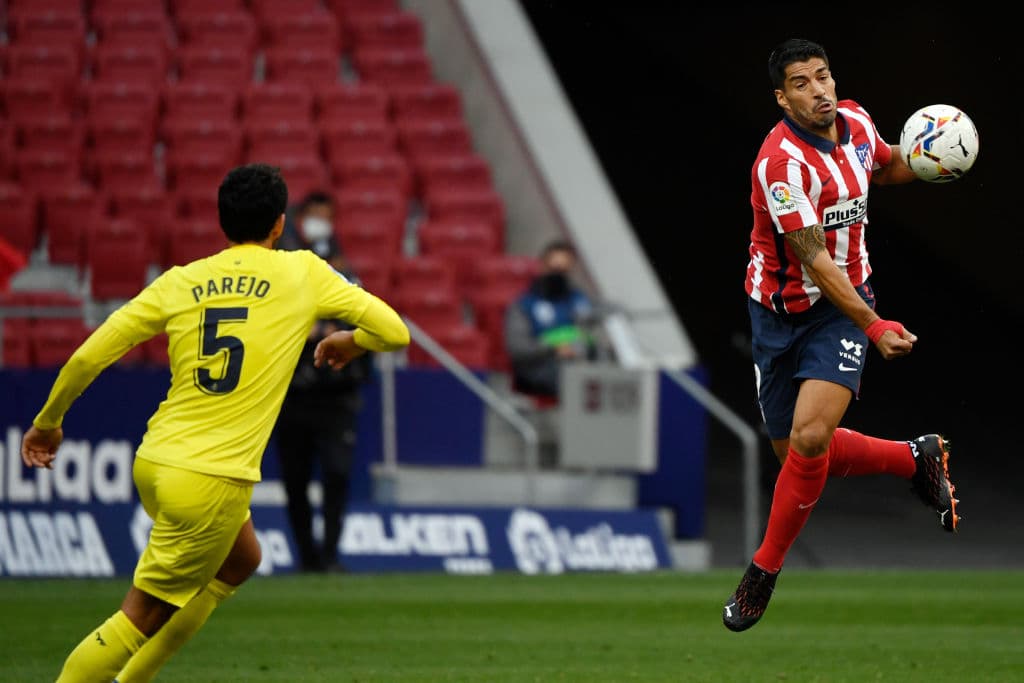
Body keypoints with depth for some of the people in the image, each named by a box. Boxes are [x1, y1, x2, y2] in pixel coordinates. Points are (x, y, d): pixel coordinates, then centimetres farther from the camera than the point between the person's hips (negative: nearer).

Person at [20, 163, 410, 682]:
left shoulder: (179, 282, 6)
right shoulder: (303, 273, -1)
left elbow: (87, 357, 3)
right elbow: (394, 332, 1)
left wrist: (48, 421, 19)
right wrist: (351, 342, 23)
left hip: (154, 463, 6)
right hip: (213, 483, -6)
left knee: (240, 560, 29)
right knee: (141, 619, 3)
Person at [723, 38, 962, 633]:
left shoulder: (857, 122, -2)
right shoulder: (783, 161, -22)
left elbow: (888, 167, 23)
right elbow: (814, 258, -24)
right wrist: (873, 326, -29)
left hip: (844, 305, 2)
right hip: (781, 311, -2)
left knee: (811, 437, -19)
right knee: (800, 452, 5)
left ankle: (765, 569, -3)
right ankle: (917, 459, 31)